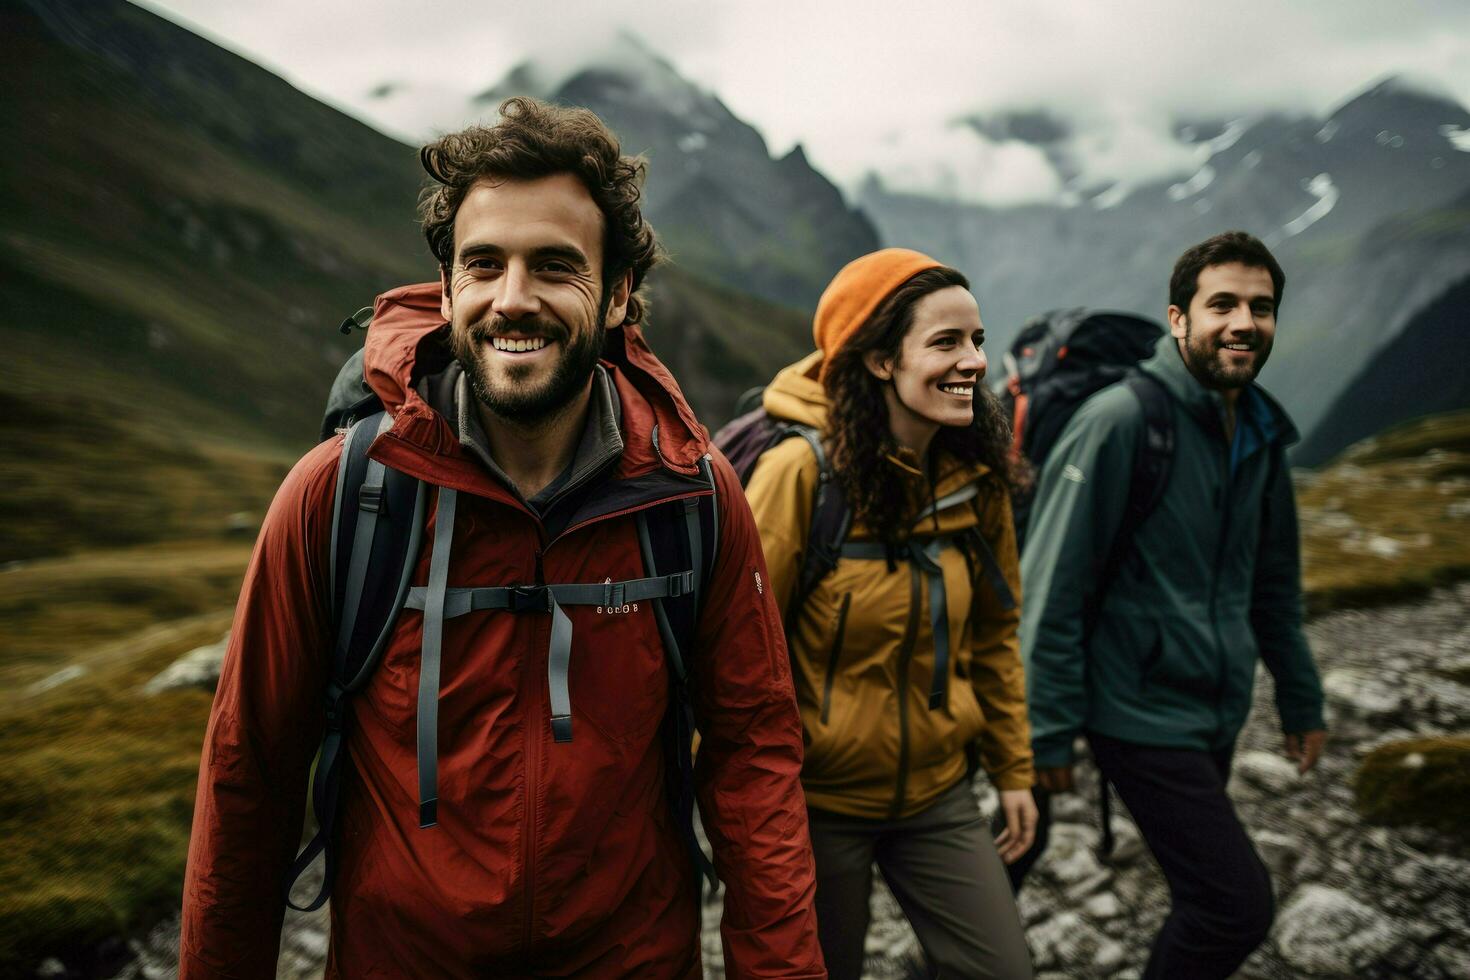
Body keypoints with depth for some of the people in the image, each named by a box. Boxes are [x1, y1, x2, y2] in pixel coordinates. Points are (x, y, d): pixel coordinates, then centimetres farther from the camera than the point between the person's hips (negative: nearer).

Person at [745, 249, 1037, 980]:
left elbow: (992, 633, 8)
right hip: (817, 802, -5)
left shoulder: (975, 475, -2)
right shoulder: (802, 472, -21)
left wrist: (1012, 767, 9)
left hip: (937, 794, 5)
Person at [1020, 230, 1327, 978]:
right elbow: (1051, 586, -18)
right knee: (1238, 904, -7)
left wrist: (1300, 699, 19)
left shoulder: (1261, 435, 7)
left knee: (1205, 899, 16)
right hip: (1141, 714, -7)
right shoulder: (1118, 421, -17)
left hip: (1218, 714, 7)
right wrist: (1049, 732, -17)